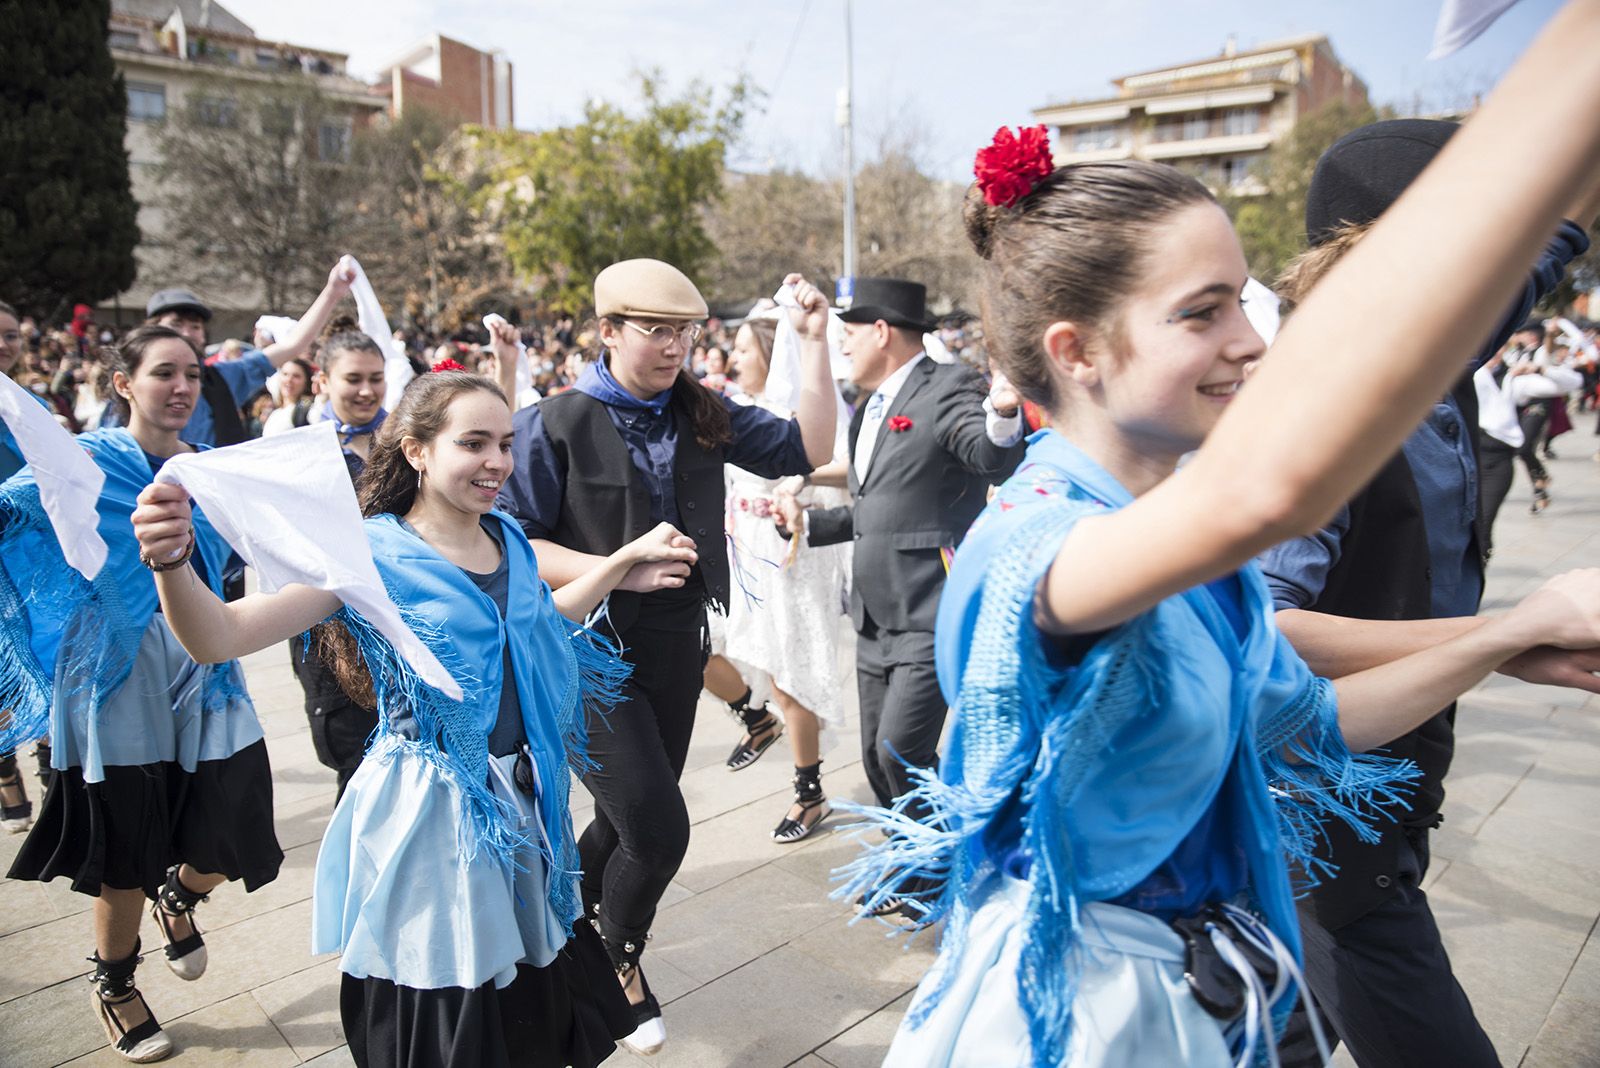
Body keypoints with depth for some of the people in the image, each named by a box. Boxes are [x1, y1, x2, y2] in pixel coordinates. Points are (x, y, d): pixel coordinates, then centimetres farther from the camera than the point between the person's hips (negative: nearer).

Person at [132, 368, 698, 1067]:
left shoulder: (507, 538, 2)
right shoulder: (372, 554, -16)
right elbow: (220, 637, -24)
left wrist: (628, 557, 17)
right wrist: (170, 562, -43)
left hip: (524, 801, 6)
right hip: (428, 813, -5)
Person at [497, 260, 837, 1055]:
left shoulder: (702, 415, 1)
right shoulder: (557, 423, -11)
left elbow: (807, 450, -3)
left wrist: (814, 341, -9)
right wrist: (620, 571, -21)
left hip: (676, 649, 5)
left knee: (628, 824, 18)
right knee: (659, 828, -9)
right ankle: (618, 955, 24)